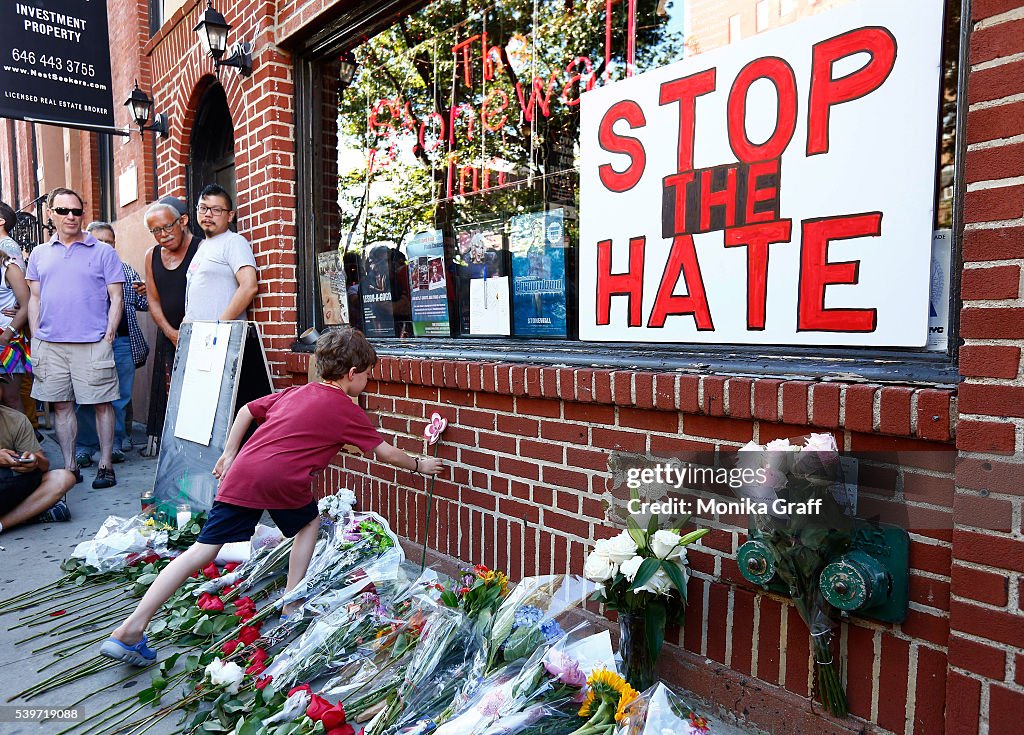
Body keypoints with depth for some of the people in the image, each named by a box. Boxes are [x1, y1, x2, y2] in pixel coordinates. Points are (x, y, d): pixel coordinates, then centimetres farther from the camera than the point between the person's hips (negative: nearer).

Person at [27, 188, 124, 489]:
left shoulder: (103, 252, 3)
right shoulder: (40, 253, 13)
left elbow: (116, 298, 0)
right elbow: (35, 298, 16)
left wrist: (108, 337, -8)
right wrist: (35, 339, 7)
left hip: (93, 344, -3)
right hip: (50, 344, 4)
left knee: (102, 404, -1)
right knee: (61, 406, 8)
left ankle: (105, 465, 9)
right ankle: (69, 467, 17)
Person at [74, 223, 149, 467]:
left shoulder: (127, 270, 14)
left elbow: (142, 305, 15)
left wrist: (144, 293, -7)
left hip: (123, 342, 2)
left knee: (120, 397, 6)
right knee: (87, 398, 0)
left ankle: (115, 445, 16)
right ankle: (84, 447, 11)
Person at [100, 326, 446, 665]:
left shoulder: (295, 392, 25)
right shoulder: (347, 410, 9)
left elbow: (246, 411, 29)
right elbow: (384, 452, 16)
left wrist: (229, 454, 33)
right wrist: (418, 464, 31)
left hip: (242, 472, 5)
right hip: (283, 480, -5)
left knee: (204, 549, 7)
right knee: (310, 522, 24)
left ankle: (131, 629, 5)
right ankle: (291, 607, 26)